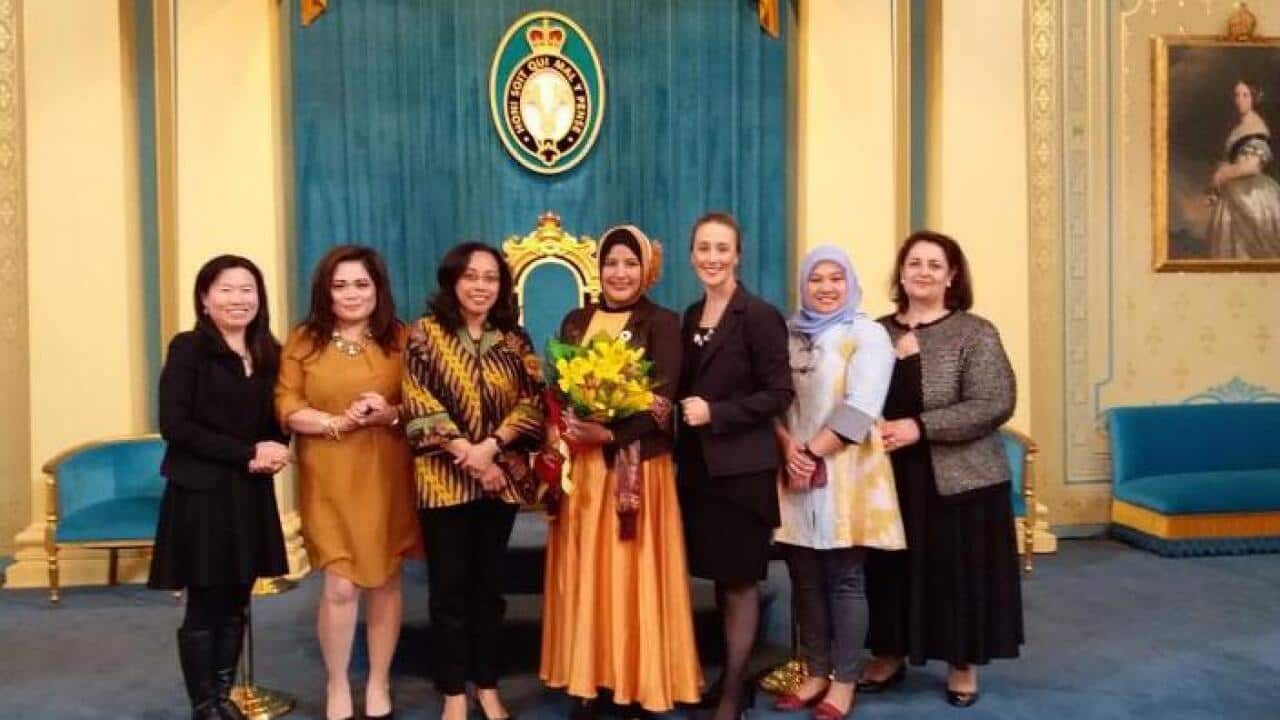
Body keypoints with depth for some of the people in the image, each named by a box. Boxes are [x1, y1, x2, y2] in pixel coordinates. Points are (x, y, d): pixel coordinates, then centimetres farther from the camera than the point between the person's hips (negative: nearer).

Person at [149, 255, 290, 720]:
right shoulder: (188, 348, -7)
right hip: (201, 493, -5)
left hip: (252, 494, 5)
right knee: (205, 606, 3)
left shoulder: (268, 353, 9)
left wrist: (274, 451, -9)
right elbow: (173, 424, -14)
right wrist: (247, 453, -16)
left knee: (236, 603, 11)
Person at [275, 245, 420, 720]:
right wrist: (337, 422, -17)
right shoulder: (304, 340, 3)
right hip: (329, 479, -1)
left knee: (385, 580, 9)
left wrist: (390, 413, -17)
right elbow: (286, 408, -3)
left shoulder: (399, 338, 3)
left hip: (386, 476, 1)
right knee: (341, 584, -3)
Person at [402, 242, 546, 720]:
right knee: (449, 588, 4)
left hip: (503, 477, 3)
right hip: (444, 479, -3)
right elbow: (417, 402, -10)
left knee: (489, 585, 12)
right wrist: (464, 452, -17)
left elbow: (534, 401, -2)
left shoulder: (514, 338, 7)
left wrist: (491, 446, -16)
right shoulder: (426, 333, -1)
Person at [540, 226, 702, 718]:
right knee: (584, 573, 7)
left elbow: (662, 400, -12)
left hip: (638, 466, -4)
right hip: (581, 466, 4)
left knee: (634, 573, 1)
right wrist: (566, 426, -13)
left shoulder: (662, 323, -1)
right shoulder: (576, 321, 12)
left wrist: (610, 433, -22)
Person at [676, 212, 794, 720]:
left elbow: (779, 393, -14)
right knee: (717, 575, 15)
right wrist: (682, 407, -2)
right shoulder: (690, 316, 10)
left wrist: (716, 412, -20)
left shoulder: (760, 315, -11)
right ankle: (725, 673, 29)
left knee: (739, 579, 4)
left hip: (742, 466, -6)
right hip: (697, 464, 6)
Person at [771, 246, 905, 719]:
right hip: (794, 472, 5)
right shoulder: (787, 333, 12)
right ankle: (816, 673, 21)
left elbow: (859, 407, -13)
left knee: (844, 579, 2)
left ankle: (844, 681, 12)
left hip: (844, 473, -4)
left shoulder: (867, 334, -3)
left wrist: (812, 453, -15)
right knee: (804, 578, 10)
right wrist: (788, 446, -11)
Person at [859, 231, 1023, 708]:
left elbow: (995, 404, -16)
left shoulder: (975, 334, -6)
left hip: (959, 478, -3)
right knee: (891, 570, 11)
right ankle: (889, 656, 29)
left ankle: (964, 666, 24)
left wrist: (920, 427, -21)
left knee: (959, 571, 5)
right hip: (889, 477, 4)